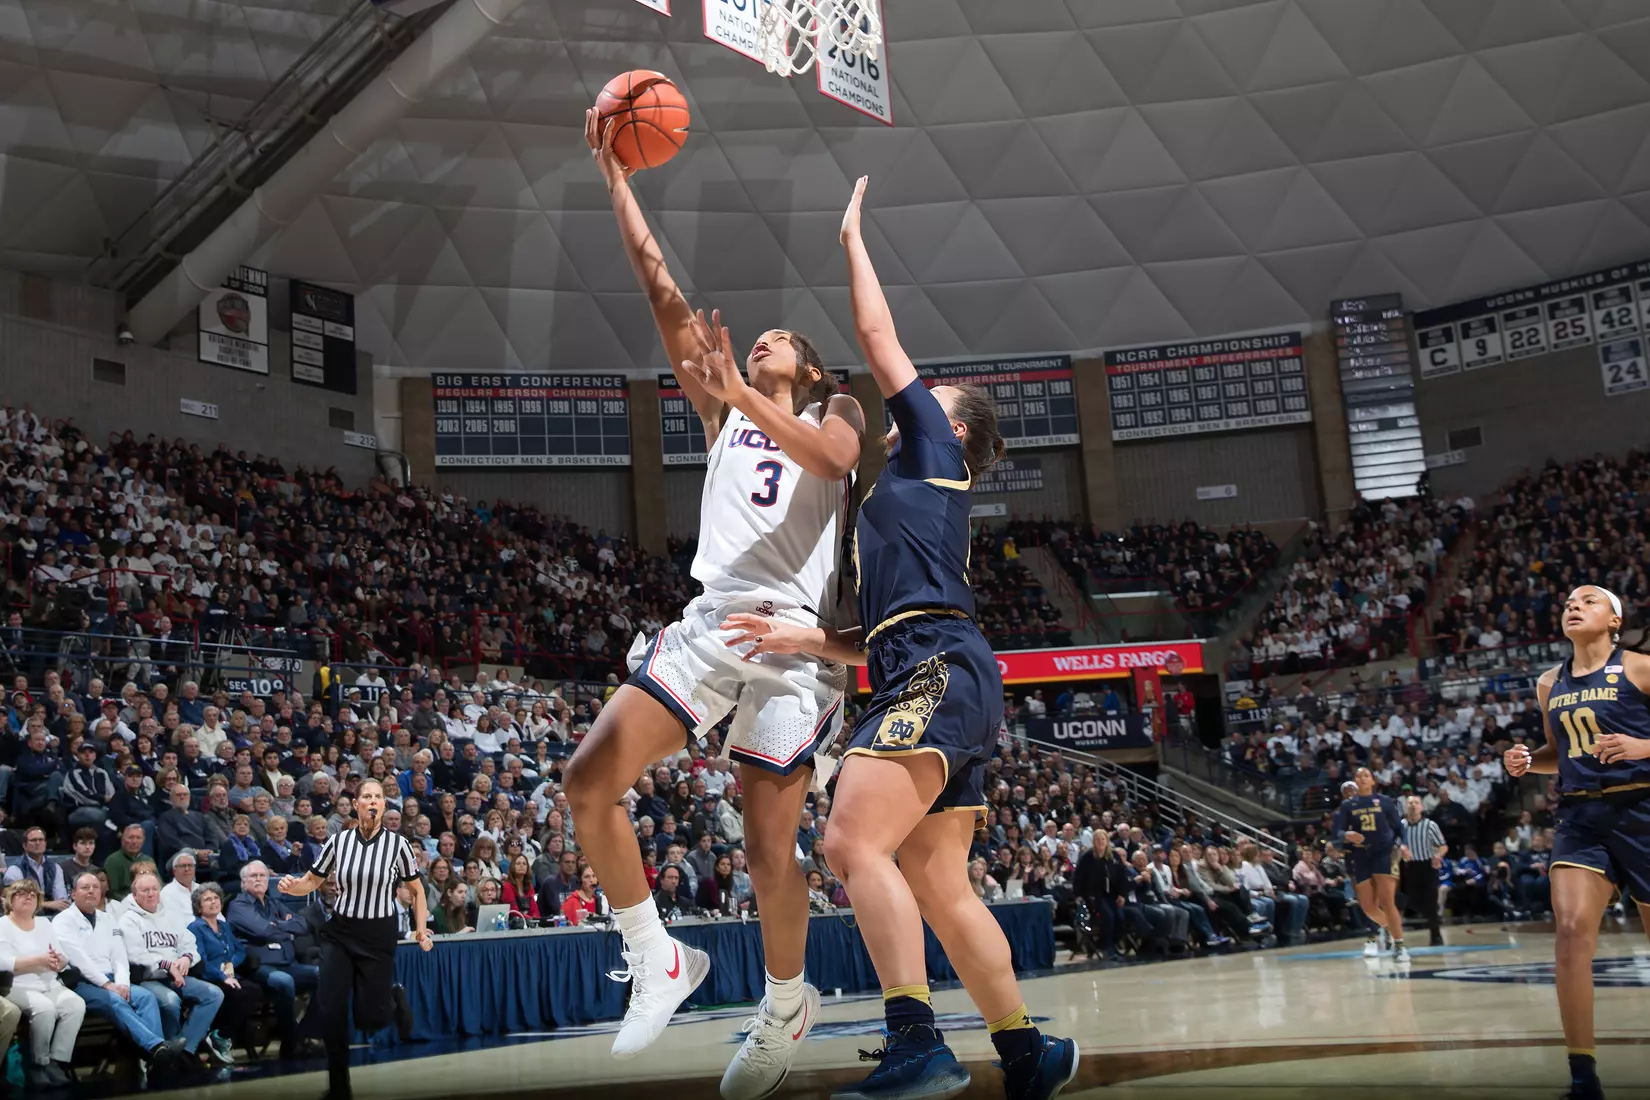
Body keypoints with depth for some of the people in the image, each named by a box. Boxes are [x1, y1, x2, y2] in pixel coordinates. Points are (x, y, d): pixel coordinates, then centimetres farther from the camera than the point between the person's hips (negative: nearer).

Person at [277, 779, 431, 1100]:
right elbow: (312, 881, 7)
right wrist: (293, 886, -14)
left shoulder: (397, 843, -7)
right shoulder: (339, 840, -2)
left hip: (378, 935, -2)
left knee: (369, 1019, -2)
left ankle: (396, 998, 34)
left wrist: (421, 929, -1)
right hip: (339, 932, 2)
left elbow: (417, 890, 5)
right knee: (331, 1011, -3)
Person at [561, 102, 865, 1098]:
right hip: (708, 623, 5)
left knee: (769, 845, -5)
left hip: (795, 636, -4)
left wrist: (740, 391, -21)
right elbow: (661, 290, 17)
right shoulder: (727, 416, 24)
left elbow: (835, 456, -13)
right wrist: (616, 176, 13)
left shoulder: (835, 409, 14)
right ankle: (659, 962, 6)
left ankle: (786, 1005, 21)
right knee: (589, 781, -9)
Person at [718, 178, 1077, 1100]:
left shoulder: (933, 450, 11)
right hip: (940, 683, 10)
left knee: (854, 843, -22)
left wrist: (852, 236, 23)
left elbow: (879, 335, 11)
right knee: (940, 890, 7)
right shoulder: (911, 501, 31)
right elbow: (879, 638, 27)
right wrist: (798, 639, 15)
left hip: (939, 673, -10)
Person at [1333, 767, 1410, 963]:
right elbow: (1338, 831, 2)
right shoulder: (1347, 805, 8)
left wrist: (1402, 845, -12)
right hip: (1359, 856, 3)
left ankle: (1399, 946, -8)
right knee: (1367, 906, 4)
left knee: (1387, 901, -14)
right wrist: (1347, 835, -21)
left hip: (1384, 853, -3)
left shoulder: (1384, 801, 6)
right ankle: (1388, 928, 34)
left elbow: (1398, 827, 6)